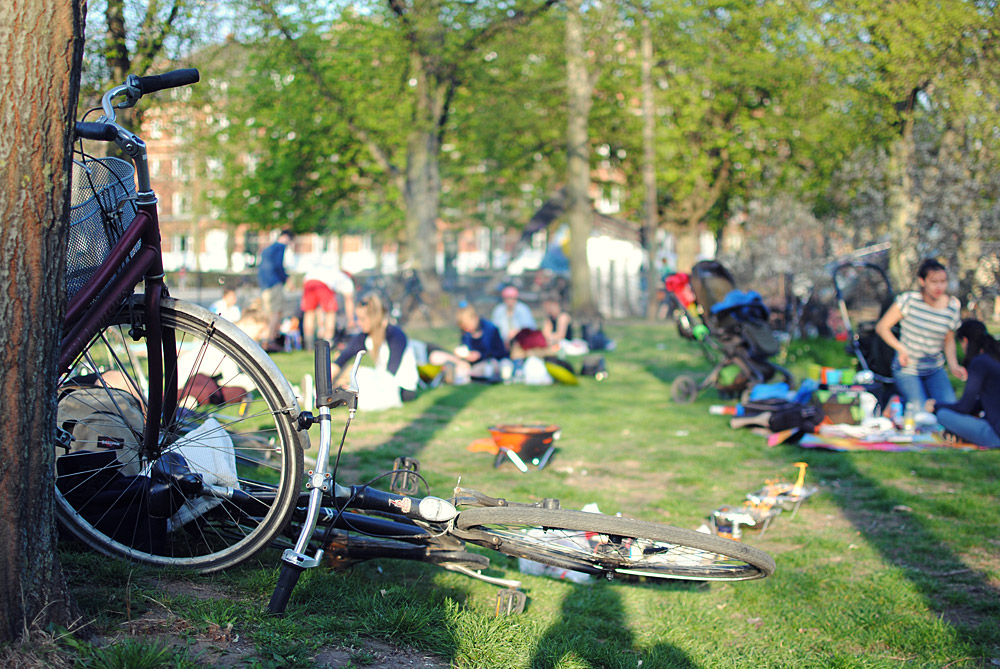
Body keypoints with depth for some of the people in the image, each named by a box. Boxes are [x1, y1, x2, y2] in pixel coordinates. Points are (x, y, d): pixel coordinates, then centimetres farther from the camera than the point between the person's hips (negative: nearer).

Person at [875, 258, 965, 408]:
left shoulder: (953, 306, -3)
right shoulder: (909, 300, -15)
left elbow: (949, 340, 11)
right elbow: (882, 327, -10)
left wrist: (954, 366, -5)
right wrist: (901, 349, -23)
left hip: (936, 369, 4)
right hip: (907, 369, -4)